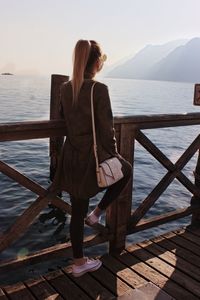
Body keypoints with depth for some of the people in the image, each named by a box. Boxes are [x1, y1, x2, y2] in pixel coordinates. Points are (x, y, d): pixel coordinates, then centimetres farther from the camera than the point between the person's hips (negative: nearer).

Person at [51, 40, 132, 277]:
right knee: (126, 170, 27)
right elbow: (107, 129, -15)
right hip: (93, 155, -6)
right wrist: (113, 155, -4)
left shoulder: (65, 88, 2)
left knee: (77, 211, 16)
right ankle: (97, 213, 23)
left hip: (71, 157, 6)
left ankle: (79, 262, 30)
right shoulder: (99, 89, -17)